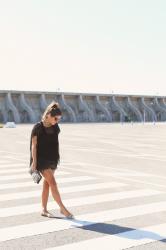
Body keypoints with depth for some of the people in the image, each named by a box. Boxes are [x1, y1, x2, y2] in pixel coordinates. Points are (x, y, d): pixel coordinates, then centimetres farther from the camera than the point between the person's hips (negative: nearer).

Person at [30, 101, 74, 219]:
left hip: (52, 159, 6)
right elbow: (34, 145, -10)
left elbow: (55, 143, 11)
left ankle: (44, 209, 19)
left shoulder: (55, 127, 5)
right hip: (42, 159, -6)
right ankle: (63, 209, -4)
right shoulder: (38, 127, -12)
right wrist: (34, 161, -12)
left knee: (47, 184, 11)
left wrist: (57, 158, 11)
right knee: (53, 183, -9)